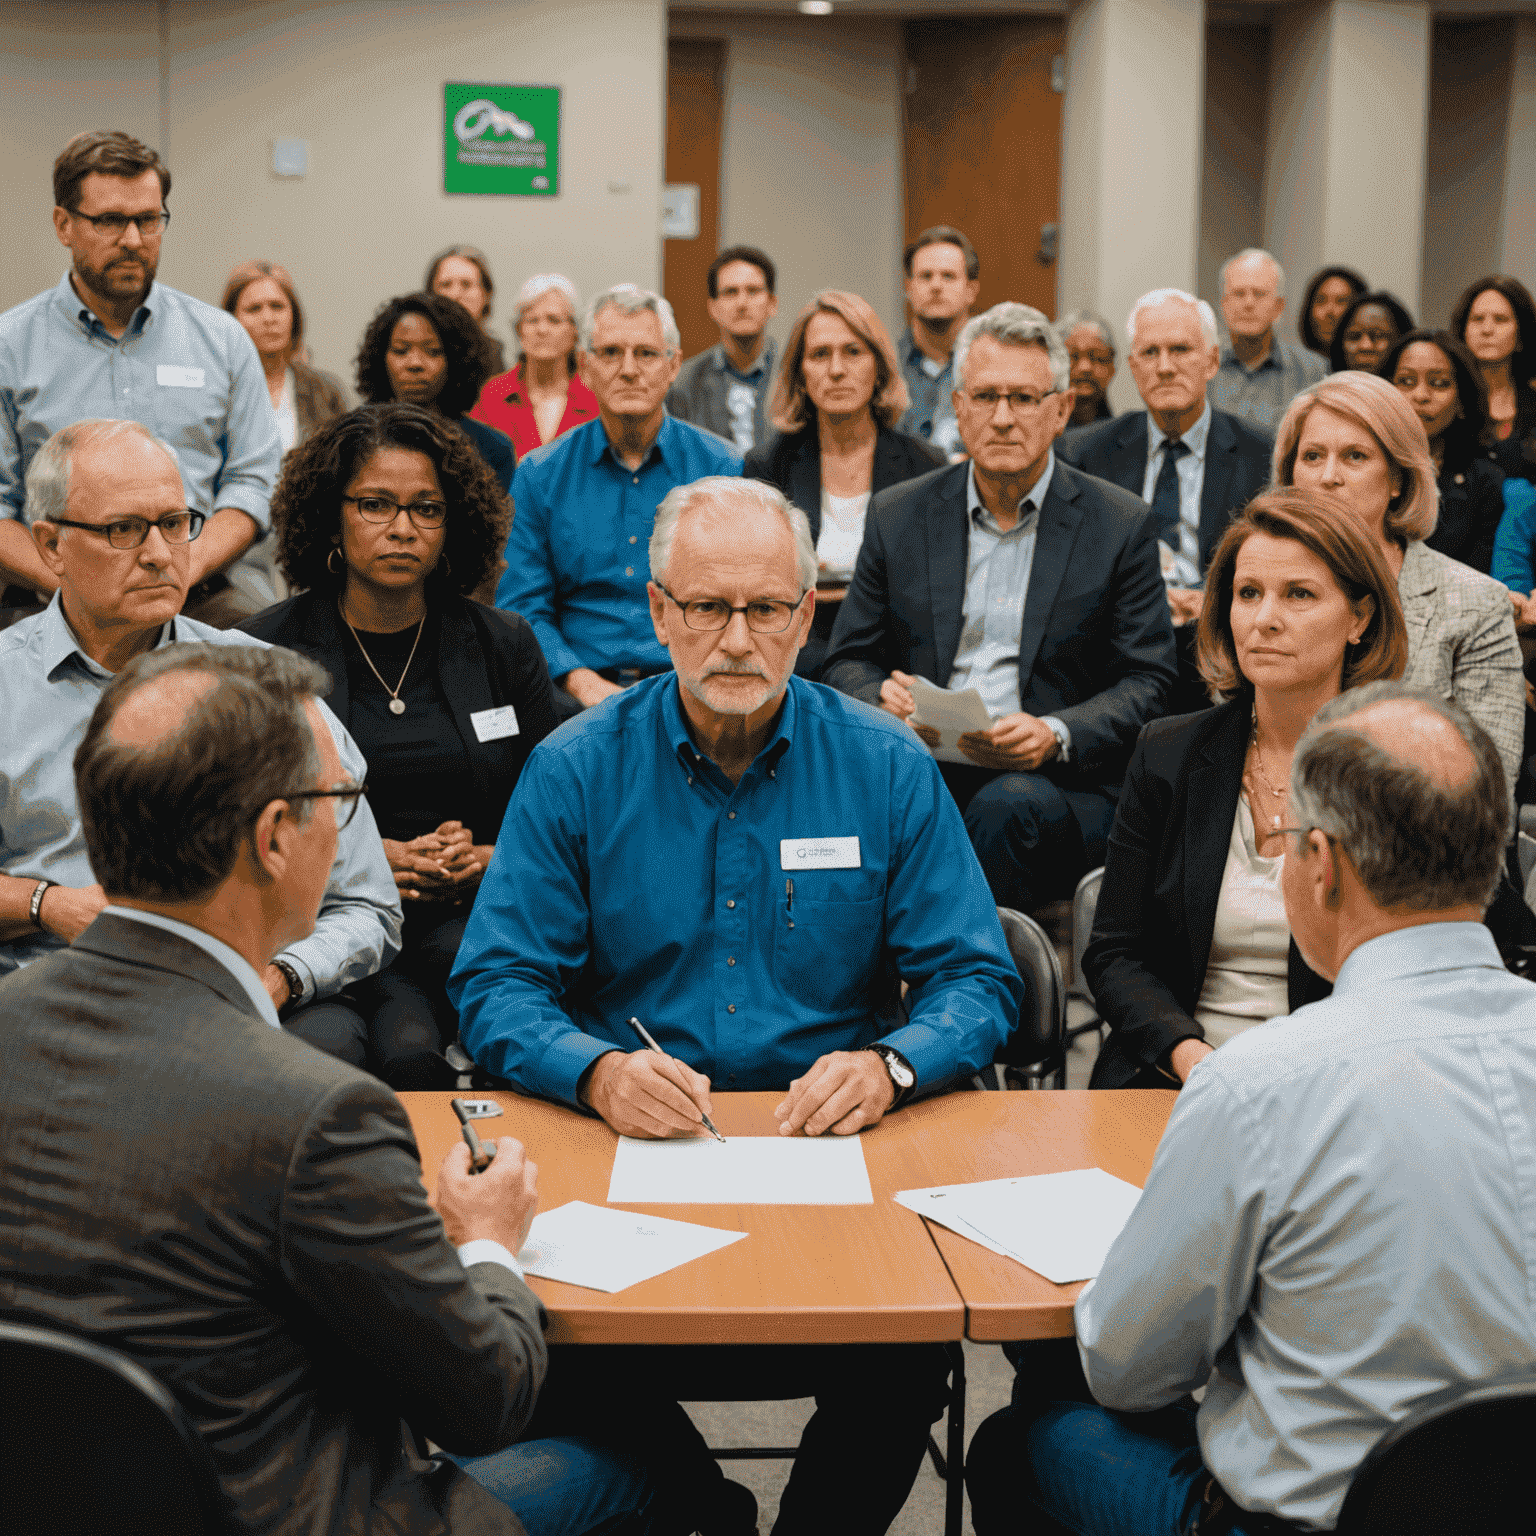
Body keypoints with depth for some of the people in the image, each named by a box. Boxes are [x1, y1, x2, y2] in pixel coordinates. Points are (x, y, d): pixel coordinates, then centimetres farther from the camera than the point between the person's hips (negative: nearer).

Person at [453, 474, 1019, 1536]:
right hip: (625, 1147, 1)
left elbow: (977, 980, 2)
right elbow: (495, 986, -2)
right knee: (566, 1339, -25)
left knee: (905, 1360, -25)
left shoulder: (888, 769, 3)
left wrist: (888, 1066, -19)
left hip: (833, 1148, 0)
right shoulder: (574, 772, 1)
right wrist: (597, 1071, -22)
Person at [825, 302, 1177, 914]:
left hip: (1059, 788, -1)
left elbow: (1147, 681, 3)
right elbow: (849, 662, 15)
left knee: (1009, 804, -36)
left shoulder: (1121, 524, 5)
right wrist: (883, 699, -10)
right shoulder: (898, 515, 12)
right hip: (923, 778, 2)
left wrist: (1055, 736, -16)